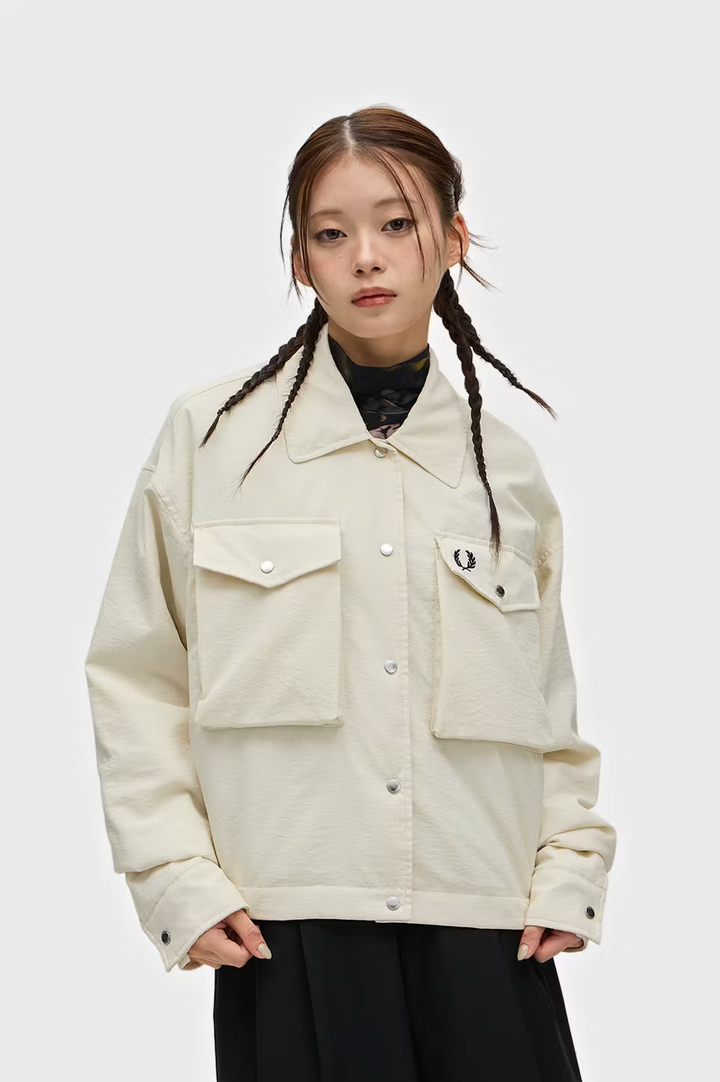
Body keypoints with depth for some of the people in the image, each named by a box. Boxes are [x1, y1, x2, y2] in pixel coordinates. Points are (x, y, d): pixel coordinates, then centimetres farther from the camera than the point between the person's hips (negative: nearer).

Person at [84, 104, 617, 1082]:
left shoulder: (507, 464, 11)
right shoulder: (210, 435, 4)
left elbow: (549, 708, 16)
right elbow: (134, 679, 4)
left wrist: (571, 873, 3)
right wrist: (178, 881, -5)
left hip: (484, 932, 2)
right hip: (288, 933, -2)